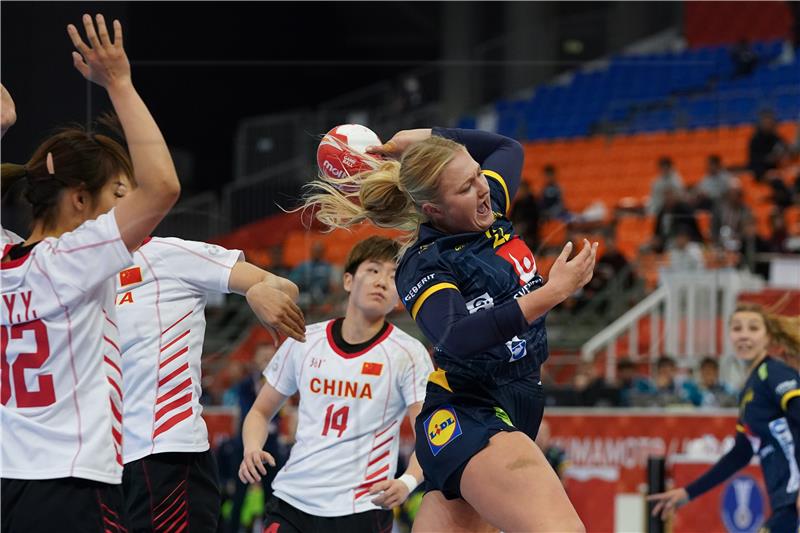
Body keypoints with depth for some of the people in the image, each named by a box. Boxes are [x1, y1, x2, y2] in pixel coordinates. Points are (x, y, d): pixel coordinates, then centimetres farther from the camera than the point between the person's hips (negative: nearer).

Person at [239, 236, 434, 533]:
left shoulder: (408, 353, -3)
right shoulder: (304, 342, 7)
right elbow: (261, 411, 17)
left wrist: (407, 482, -30)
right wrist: (252, 450, -5)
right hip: (291, 502, 3)